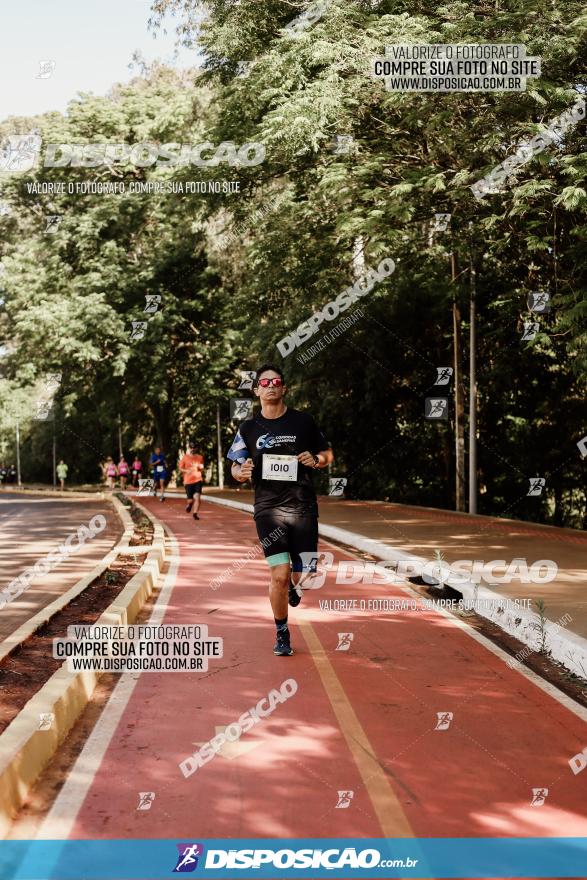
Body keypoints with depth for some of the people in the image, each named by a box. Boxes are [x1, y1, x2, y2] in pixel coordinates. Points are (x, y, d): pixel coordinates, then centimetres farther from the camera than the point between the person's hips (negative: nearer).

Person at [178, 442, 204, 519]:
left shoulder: (200, 457, 8)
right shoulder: (185, 457, 2)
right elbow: (180, 468, 6)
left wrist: (200, 468, -5)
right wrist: (186, 471, -14)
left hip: (198, 480, 1)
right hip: (188, 481, -1)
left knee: (197, 497, -16)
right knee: (190, 500, 3)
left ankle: (195, 513, -7)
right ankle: (189, 504, 41)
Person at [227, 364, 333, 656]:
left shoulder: (303, 421, 5)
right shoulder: (248, 428, 6)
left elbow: (328, 453, 16)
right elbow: (235, 467, 12)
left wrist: (316, 460, -7)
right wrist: (241, 472, -11)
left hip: (303, 508, 1)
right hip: (268, 509, -1)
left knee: (303, 576, -2)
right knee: (279, 575, -10)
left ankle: (294, 586, 38)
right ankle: (282, 634, 11)